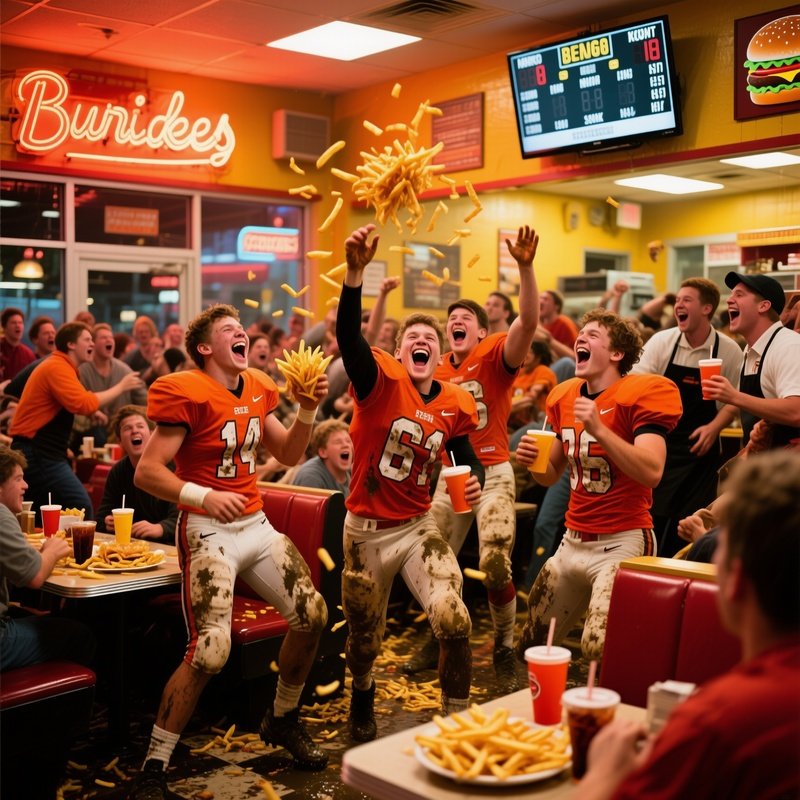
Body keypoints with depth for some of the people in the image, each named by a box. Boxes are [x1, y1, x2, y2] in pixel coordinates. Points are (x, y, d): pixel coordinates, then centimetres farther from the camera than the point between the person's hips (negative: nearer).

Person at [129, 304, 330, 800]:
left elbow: (288, 455, 15)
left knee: (313, 614, -2)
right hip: (208, 531, -7)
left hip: (256, 523, 7)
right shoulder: (187, 395, -12)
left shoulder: (257, 389, 10)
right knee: (209, 652, -17)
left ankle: (283, 720, 23)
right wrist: (204, 496, -30)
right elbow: (147, 472, -16)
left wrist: (308, 410, -2)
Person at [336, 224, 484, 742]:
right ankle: (363, 701, 50)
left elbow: (467, 459, 14)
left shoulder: (454, 404, -2)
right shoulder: (383, 380, -15)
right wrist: (356, 271, -49)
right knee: (365, 639, 16)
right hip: (367, 529, -2)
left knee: (454, 620, -19)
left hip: (419, 527, 2)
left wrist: (475, 482, -9)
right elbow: (348, 335, -35)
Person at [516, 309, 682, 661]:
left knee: (598, 647, -20)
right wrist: (532, 459, -5)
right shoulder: (565, 396, 9)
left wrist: (598, 429, -29)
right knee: (530, 645, 14)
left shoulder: (640, 393, -11)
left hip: (622, 541, -7)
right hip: (574, 540, 7)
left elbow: (652, 472, -24)